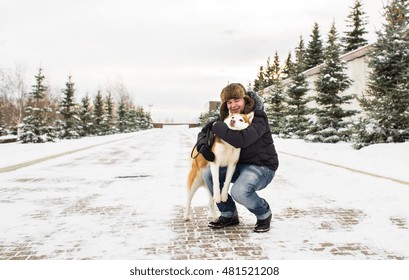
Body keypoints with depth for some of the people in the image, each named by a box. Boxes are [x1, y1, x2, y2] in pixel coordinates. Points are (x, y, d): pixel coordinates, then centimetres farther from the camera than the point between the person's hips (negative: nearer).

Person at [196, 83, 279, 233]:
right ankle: (229, 215, 5)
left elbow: (241, 139, -38)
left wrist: (217, 127, -26)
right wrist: (203, 146, -16)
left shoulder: (258, 118, -20)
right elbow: (204, 132, 7)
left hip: (262, 166, -7)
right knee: (208, 174, -12)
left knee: (239, 192, -32)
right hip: (239, 165, 7)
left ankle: (264, 214, 2)